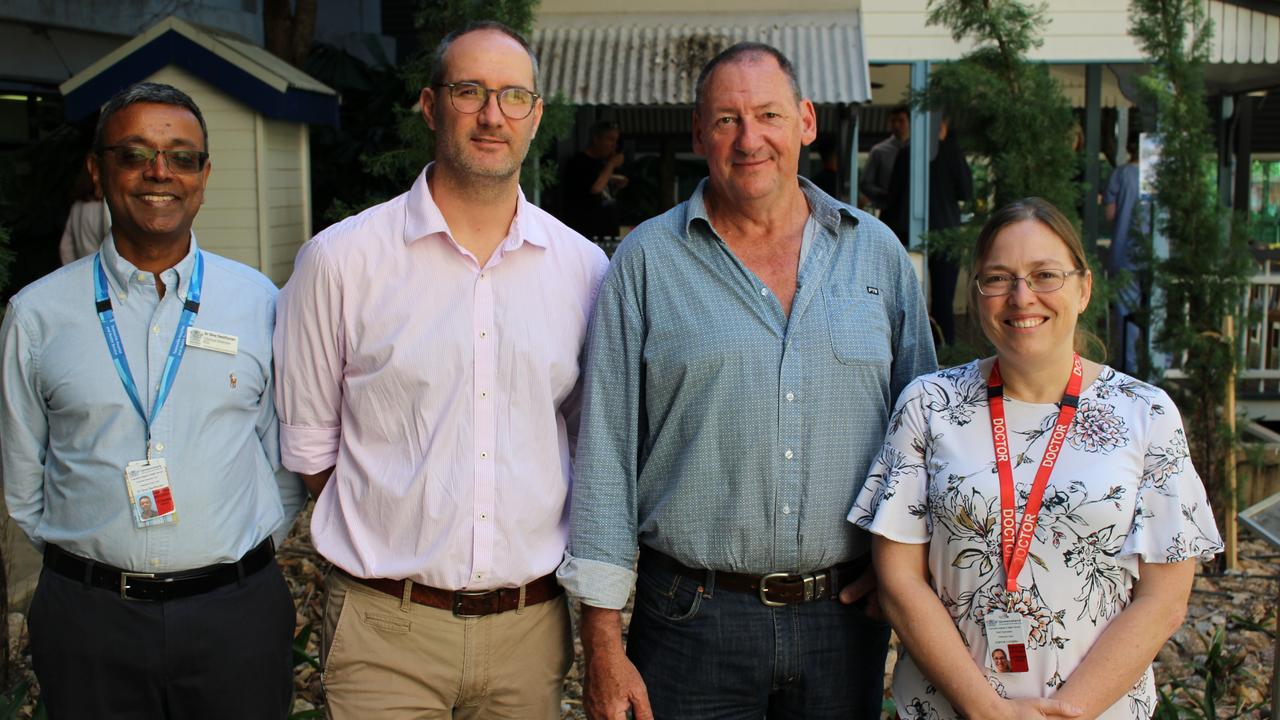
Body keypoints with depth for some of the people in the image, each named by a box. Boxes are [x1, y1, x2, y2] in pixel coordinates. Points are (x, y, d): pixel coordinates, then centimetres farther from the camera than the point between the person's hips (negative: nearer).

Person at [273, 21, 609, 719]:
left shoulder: (584, 268, 2)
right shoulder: (340, 259, -5)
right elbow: (307, 445, 2)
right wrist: (390, 542, 1)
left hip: (531, 626, 3)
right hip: (386, 631, -2)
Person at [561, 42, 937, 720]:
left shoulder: (876, 252, 5)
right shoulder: (646, 262, -2)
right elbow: (605, 453, -4)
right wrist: (603, 641, -6)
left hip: (846, 612, 3)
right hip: (694, 617, -2)